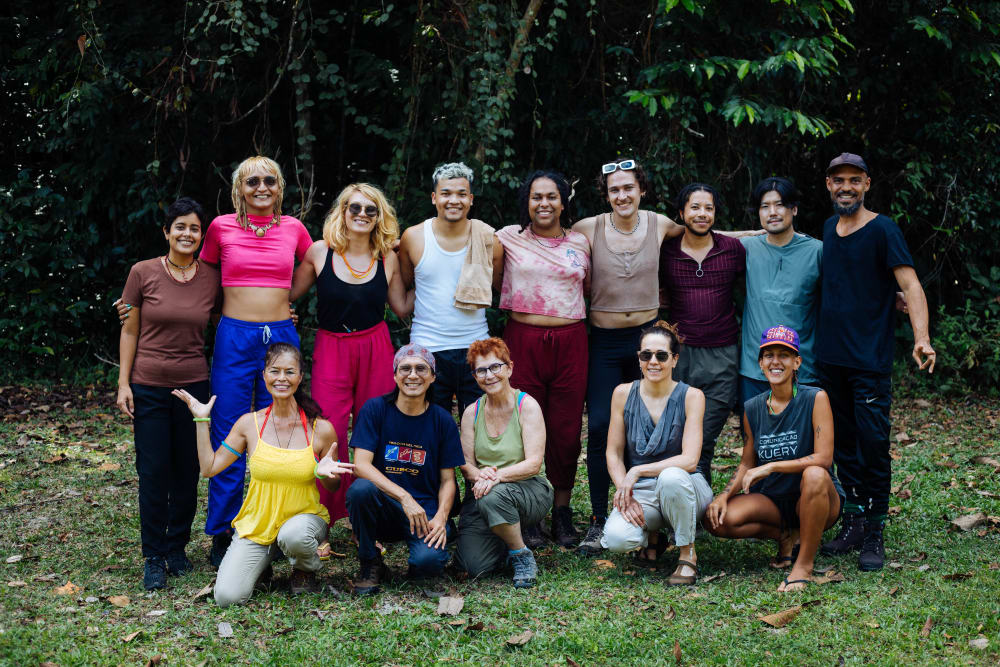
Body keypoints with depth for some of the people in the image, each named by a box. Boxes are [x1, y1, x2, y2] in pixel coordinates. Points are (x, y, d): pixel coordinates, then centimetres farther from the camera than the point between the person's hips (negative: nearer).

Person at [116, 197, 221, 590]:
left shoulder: (211, 279, 1)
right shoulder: (143, 273, -4)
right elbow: (130, 331, 1)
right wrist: (123, 383, -3)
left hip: (194, 385, 2)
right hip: (149, 386, -2)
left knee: (187, 472, 8)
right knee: (153, 473, 0)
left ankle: (178, 548, 24)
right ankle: (154, 558, 12)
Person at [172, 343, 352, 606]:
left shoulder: (320, 429, -6)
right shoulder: (250, 423, -2)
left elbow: (333, 487, 5)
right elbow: (209, 468, 1)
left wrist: (324, 473, -19)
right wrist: (202, 421, -3)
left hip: (305, 516, -1)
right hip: (256, 524, 1)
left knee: (293, 535, -39)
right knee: (227, 597, -17)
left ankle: (306, 570, 0)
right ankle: (263, 562, 18)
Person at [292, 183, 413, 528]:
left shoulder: (388, 259, 5)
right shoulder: (320, 252, 0)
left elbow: (402, 307, 12)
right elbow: (290, 292, 8)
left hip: (376, 351, 2)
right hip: (331, 350, -2)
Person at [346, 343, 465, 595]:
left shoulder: (442, 421, 2)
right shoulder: (375, 409, -3)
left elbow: (447, 480, 5)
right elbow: (360, 465, -13)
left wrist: (440, 517, -15)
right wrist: (404, 497, -25)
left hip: (425, 510, 0)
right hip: (383, 509, 0)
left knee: (429, 560, -30)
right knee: (361, 488, -33)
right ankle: (370, 564, -8)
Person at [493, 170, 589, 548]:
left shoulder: (581, 242, 10)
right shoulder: (508, 238, 5)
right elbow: (492, 284, 13)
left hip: (570, 342, 2)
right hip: (524, 342, -1)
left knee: (567, 429, 4)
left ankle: (562, 511, 18)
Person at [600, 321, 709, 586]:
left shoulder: (691, 396, -7)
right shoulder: (624, 394, 1)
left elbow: (689, 460, -15)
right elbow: (614, 454, 4)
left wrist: (637, 471, -21)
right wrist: (626, 495, -11)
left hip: (684, 487, -2)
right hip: (641, 493, 2)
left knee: (671, 477, -39)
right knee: (616, 538, -30)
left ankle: (688, 554, -12)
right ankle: (651, 536, 10)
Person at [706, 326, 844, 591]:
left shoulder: (815, 398, -10)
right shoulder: (752, 409, 3)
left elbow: (824, 458, -18)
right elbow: (747, 464, 10)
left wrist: (771, 466, -25)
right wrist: (725, 495, -8)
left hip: (817, 500, -4)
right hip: (772, 499, 4)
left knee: (814, 475, -39)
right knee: (717, 520, -22)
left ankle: (804, 564, -21)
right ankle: (785, 535, 6)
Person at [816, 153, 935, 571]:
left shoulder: (882, 230, -7)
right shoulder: (828, 228, 11)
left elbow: (911, 286, -15)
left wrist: (921, 338, -30)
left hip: (870, 359, -6)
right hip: (830, 356, 6)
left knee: (873, 444, -5)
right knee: (842, 443, 10)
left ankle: (874, 533, 4)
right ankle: (853, 523, 20)